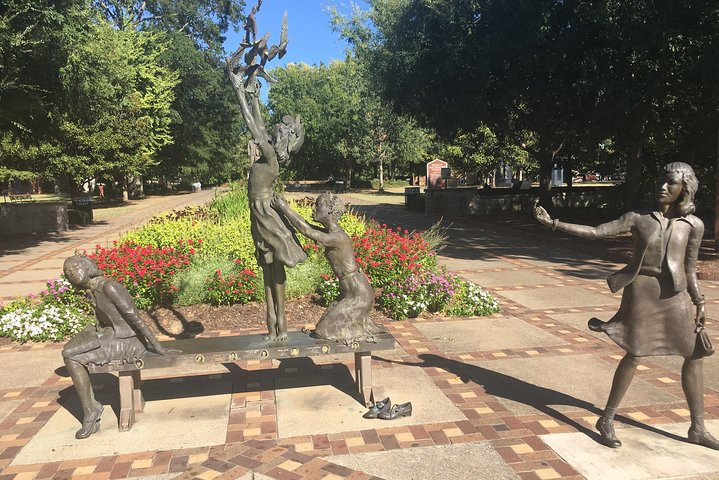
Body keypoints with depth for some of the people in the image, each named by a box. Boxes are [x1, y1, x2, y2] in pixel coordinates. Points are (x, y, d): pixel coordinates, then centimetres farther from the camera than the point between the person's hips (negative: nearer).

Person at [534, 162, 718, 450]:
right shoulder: (638, 219, 0)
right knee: (634, 355, -3)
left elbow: (690, 268, 11)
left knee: (694, 356, 7)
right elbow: (595, 232, -5)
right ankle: (607, 420, 11)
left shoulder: (692, 225, 5)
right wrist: (552, 223, -11)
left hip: (676, 295, 3)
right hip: (643, 290, -3)